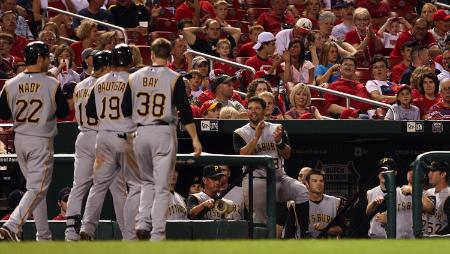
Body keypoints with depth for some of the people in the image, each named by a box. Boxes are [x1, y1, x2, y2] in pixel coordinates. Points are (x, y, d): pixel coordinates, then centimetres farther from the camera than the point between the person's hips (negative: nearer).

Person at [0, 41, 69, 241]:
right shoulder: (52, 84, -12)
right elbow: (63, 112, -3)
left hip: (20, 140, 5)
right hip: (41, 141, -5)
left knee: (35, 188, 15)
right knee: (37, 189, -4)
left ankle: (44, 236, 18)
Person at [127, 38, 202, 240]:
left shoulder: (135, 78, 6)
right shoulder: (173, 79, -5)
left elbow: (125, 110, 7)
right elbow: (185, 110, -8)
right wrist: (195, 139, -6)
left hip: (140, 133, 3)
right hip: (164, 133, -3)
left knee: (148, 182, 21)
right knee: (162, 186, 0)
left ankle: (143, 222, 3)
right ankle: (157, 234, -4)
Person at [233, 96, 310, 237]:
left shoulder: (276, 129, 12)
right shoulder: (240, 133, 5)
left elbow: (287, 155, 2)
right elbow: (243, 156, -13)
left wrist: (279, 141, -17)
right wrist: (256, 136, -18)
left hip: (278, 177, 2)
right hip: (256, 180, -2)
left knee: (301, 191, -22)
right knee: (259, 220, -17)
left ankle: (304, 234, -23)